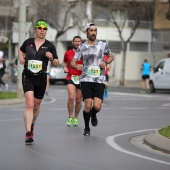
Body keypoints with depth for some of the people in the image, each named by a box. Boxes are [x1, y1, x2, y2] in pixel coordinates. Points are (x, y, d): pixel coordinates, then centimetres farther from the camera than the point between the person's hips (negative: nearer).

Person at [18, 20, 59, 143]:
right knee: (29, 104, -17)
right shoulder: (28, 42, 5)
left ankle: (32, 125, 43)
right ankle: (28, 133, -21)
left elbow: (56, 64, 6)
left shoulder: (49, 46, 3)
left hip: (41, 78, 2)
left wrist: (52, 58, -15)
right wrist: (21, 58, 7)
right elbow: (21, 50, 27)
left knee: (36, 106, 15)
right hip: (28, 77, -2)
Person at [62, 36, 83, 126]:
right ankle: (70, 117, -5)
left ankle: (75, 118, 27)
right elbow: (64, 62, 23)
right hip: (70, 78, -1)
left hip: (81, 79, 1)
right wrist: (65, 67, 3)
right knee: (71, 97, -20)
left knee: (78, 100, 7)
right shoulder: (68, 53, 5)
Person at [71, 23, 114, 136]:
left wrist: (106, 63, 0)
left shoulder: (103, 45, 7)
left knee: (97, 107, -12)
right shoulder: (82, 47, 6)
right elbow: (73, 62, 8)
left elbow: (111, 56, 21)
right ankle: (87, 128, 13)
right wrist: (77, 66, -16)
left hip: (99, 80, 0)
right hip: (86, 80, 0)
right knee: (88, 106, -9)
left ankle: (93, 115, 25)